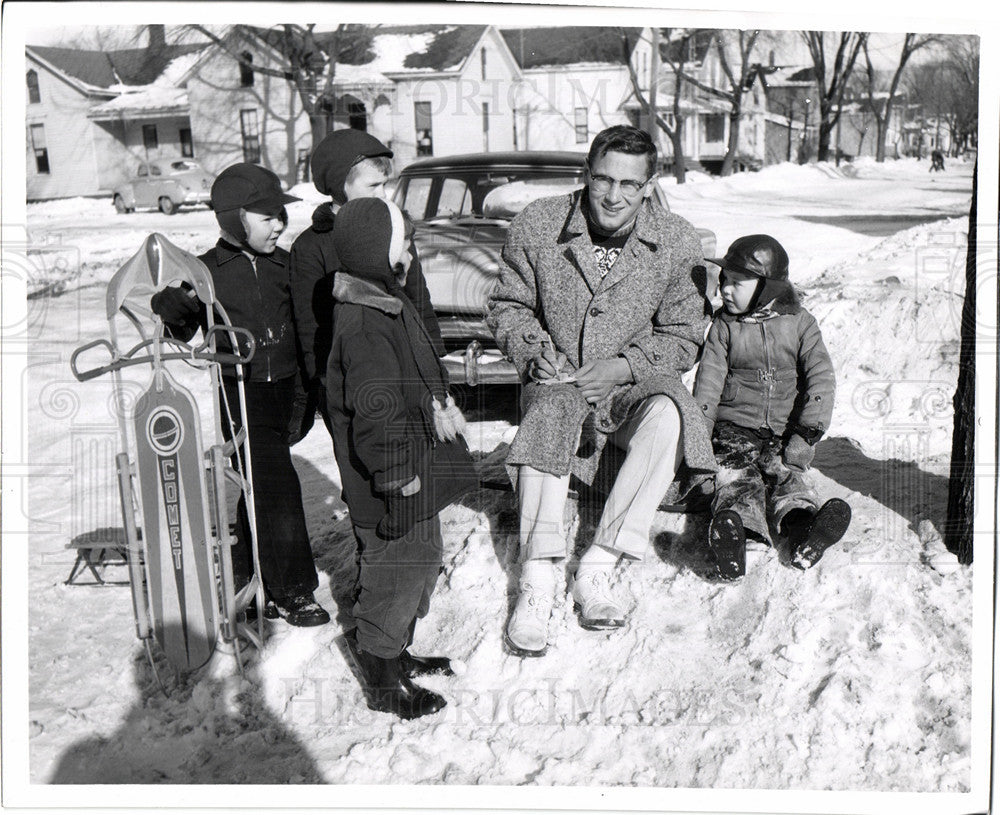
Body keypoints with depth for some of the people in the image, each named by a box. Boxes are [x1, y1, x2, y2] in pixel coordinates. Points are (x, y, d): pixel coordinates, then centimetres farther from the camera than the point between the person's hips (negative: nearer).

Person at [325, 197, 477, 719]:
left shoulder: (386, 303, 10)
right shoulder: (365, 326, -25)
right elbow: (378, 415, -27)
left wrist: (437, 407, 14)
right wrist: (399, 480, -24)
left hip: (414, 469, 11)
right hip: (390, 485, -11)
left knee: (421, 559, 21)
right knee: (398, 566, 2)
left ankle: (394, 654, 39)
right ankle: (382, 682, 19)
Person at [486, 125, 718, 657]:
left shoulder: (677, 244, -6)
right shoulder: (537, 226, -6)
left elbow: (683, 338, 1)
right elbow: (508, 307, 7)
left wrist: (625, 366, -16)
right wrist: (534, 351, -13)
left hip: (633, 382, 1)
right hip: (556, 381, 0)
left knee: (667, 415, -33)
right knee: (552, 413, -35)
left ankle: (597, 568, -27)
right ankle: (537, 580, -33)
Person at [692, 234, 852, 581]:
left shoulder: (799, 322, 5)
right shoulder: (724, 325, 7)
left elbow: (820, 378, 0)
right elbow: (708, 380, 1)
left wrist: (806, 433, -11)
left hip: (784, 432, 1)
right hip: (734, 429, 0)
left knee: (790, 474, -25)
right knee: (735, 476, -25)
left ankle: (802, 526, -53)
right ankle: (733, 526, -55)